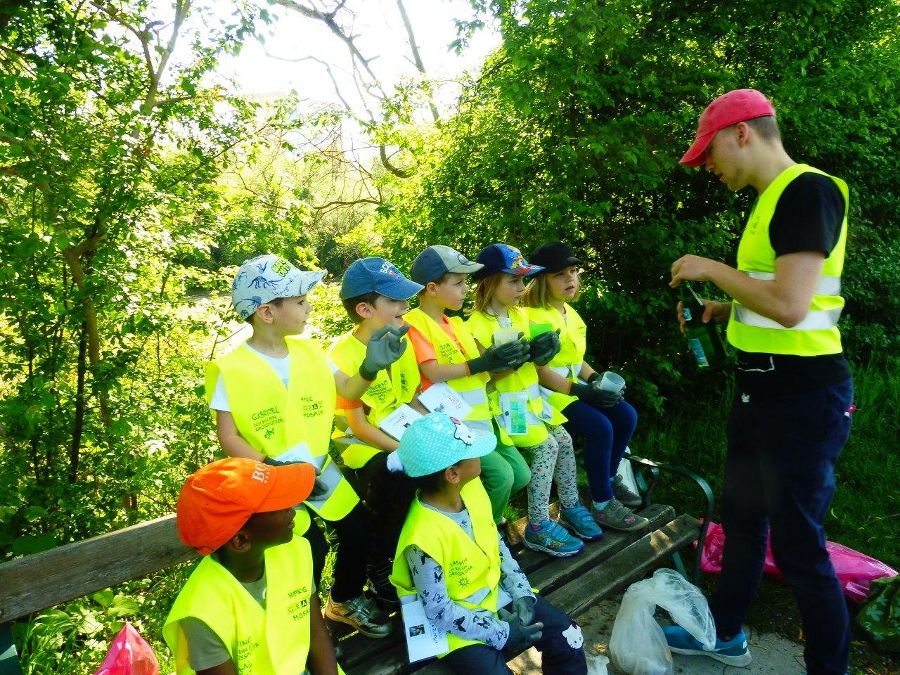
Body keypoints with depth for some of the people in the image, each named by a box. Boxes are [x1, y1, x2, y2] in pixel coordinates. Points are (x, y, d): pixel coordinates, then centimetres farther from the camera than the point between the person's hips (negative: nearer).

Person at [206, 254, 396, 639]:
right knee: (311, 546, -17)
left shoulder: (309, 351, 0)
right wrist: (271, 467, -26)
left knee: (359, 526, 5)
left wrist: (372, 366, -13)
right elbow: (228, 436, -14)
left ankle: (345, 601, 33)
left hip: (319, 467, 6)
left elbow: (348, 392, 7)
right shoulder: (231, 369, -16)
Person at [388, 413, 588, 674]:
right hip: (458, 623, -6)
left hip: (496, 593, 6)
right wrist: (503, 633, -17)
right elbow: (439, 611, -23)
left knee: (567, 637, 2)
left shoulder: (471, 487, -11)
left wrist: (521, 591, -5)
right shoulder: (425, 538, -33)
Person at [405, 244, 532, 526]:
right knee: (501, 475, -16)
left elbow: (481, 370, 10)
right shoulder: (415, 323, -11)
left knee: (521, 475, 6)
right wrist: (479, 364, -21)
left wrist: (507, 358, -8)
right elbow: (433, 373, -22)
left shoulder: (457, 323, 14)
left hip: (481, 416, 8)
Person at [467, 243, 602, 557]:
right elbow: (485, 374, -19)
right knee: (546, 446, -17)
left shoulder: (520, 314, 7)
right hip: (504, 402, -7)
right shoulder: (477, 325, -16)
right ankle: (537, 527, -8)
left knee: (564, 439, 0)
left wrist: (541, 351, -9)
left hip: (530, 396, 8)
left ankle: (570, 506, 19)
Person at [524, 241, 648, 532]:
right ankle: (603, 505, -10)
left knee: (626, 416, -5)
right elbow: (539, 370, -20)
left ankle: (609, 479, 16)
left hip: (576, 386, 9)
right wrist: (580, 390, -23)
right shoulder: (535, 317, -14)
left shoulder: (570, 312, 13)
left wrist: (595, 379, -1)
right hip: (548, 392, -9)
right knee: (600, 428, -25)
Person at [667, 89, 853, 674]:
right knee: (741, 517, 21)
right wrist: (721, 310, 8)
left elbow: (790, 305, -26)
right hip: (761, 385, 10)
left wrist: (711, 269, -15)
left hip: (802, 393, -10)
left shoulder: (808, 190, -17)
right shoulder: (773, 200, 12)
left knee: (798, 544, 2)